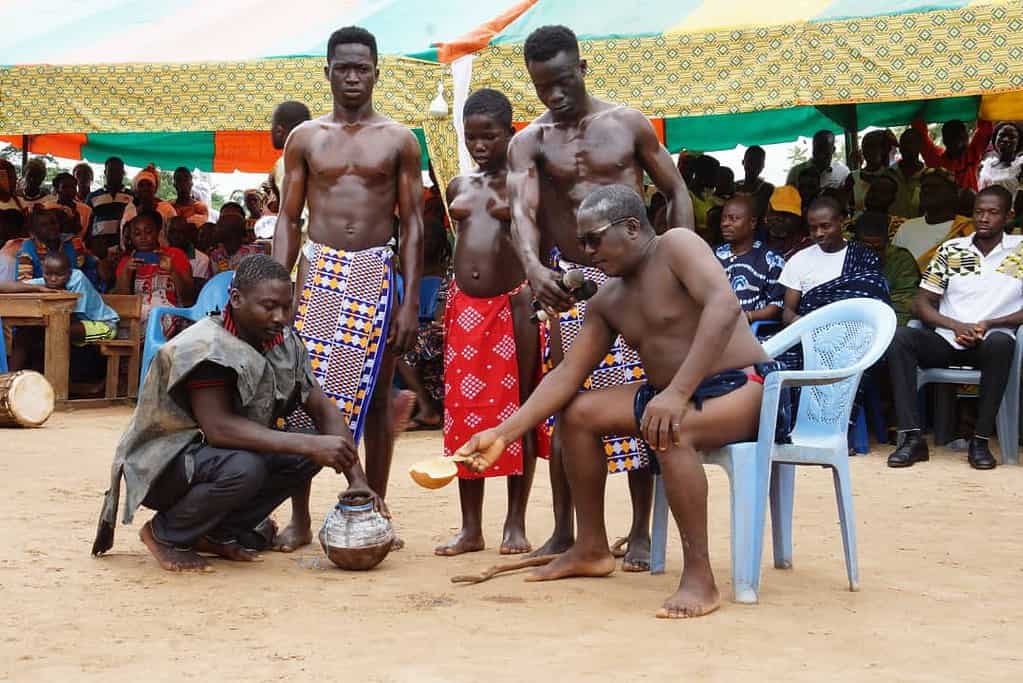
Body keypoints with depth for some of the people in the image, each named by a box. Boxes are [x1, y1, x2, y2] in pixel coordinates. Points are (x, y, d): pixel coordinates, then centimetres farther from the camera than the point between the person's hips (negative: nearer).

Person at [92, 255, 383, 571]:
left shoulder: (284, 343, -3)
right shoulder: (203, 347, -24)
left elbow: (324, 411, -4)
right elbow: (218, 427, -34)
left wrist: (357, 479, -17)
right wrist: (308, 445, -39)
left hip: (209, 453, 8)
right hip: (161, 463, -8)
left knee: (312, 451, -11)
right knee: (243, 468, -36)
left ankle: (220, 532, -1)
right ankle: (165, 534, -9)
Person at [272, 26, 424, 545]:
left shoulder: (399, 140, 5)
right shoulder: (305, 138, 8)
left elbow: (412, 224, 3)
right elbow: (288, 219, 7)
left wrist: (411, 302, -4)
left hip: (376, 274, 0)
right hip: (318, 271, 1)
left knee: (375, 394, 4)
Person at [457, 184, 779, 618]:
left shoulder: (676, 246, -14)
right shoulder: (607, 302, 9)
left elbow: (724, 305, -30)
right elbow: (568, 373, 8)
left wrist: (678, 392, -37)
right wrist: (504, 433, -2)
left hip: (742, 387, -9)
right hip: (672, 394, 9)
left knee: (669, 431, -37)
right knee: (577, 412, 5)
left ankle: (699, 577, -30)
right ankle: (591, 549, 14)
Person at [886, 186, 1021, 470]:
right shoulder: (951, 250, 12)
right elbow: (921, 303, 8)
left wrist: (989, 324, -13)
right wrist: (957, 326, -9)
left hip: (990, 343, -2)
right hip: (947, 341, 2)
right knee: (899, 337, -27)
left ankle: (980, 440, -29)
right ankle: (912, 438, -30)